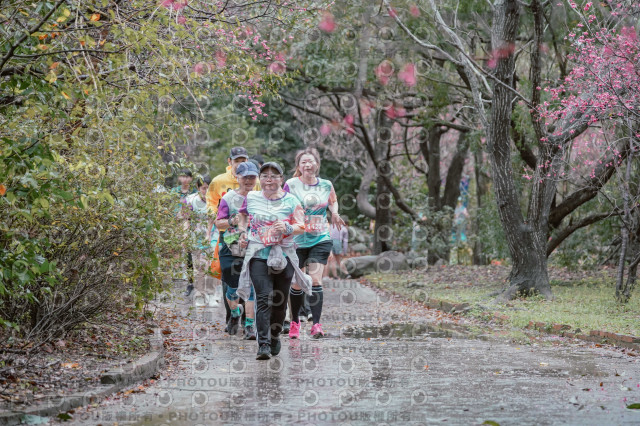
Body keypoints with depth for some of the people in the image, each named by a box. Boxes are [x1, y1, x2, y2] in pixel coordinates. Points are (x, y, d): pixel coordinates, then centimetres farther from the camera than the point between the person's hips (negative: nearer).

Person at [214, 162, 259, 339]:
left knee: (252, 287, -9)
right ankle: (235, 313, 36)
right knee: (233, 286, 5)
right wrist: (231, 222, -19)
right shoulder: (229, 198, 1)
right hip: (231, 249, 0)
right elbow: (218, 223, 1)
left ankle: (250, 326, -4)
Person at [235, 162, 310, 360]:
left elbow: (301, 227, 3)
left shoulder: (290, 201, 4)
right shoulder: (251, 198, 8)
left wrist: (288, 228, -16)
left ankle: (275, 336, 31)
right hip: (258, 255, -1)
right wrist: (243, 232, 9)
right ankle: (263, 344, -18)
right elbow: (243, 217, 25)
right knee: (263, 298, -14)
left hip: (284, 256, 1)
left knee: (280, 300, 7)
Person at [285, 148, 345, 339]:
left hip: (321, 239, 1)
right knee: (296, 284, 6)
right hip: (297, 240, -1)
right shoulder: (291, 185, -4)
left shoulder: (326, 185, 4)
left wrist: (334, 213, 2)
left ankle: (316, 324, -11)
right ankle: (295, 321, 26)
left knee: (315, 280, -12)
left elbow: (333, 201, 22)